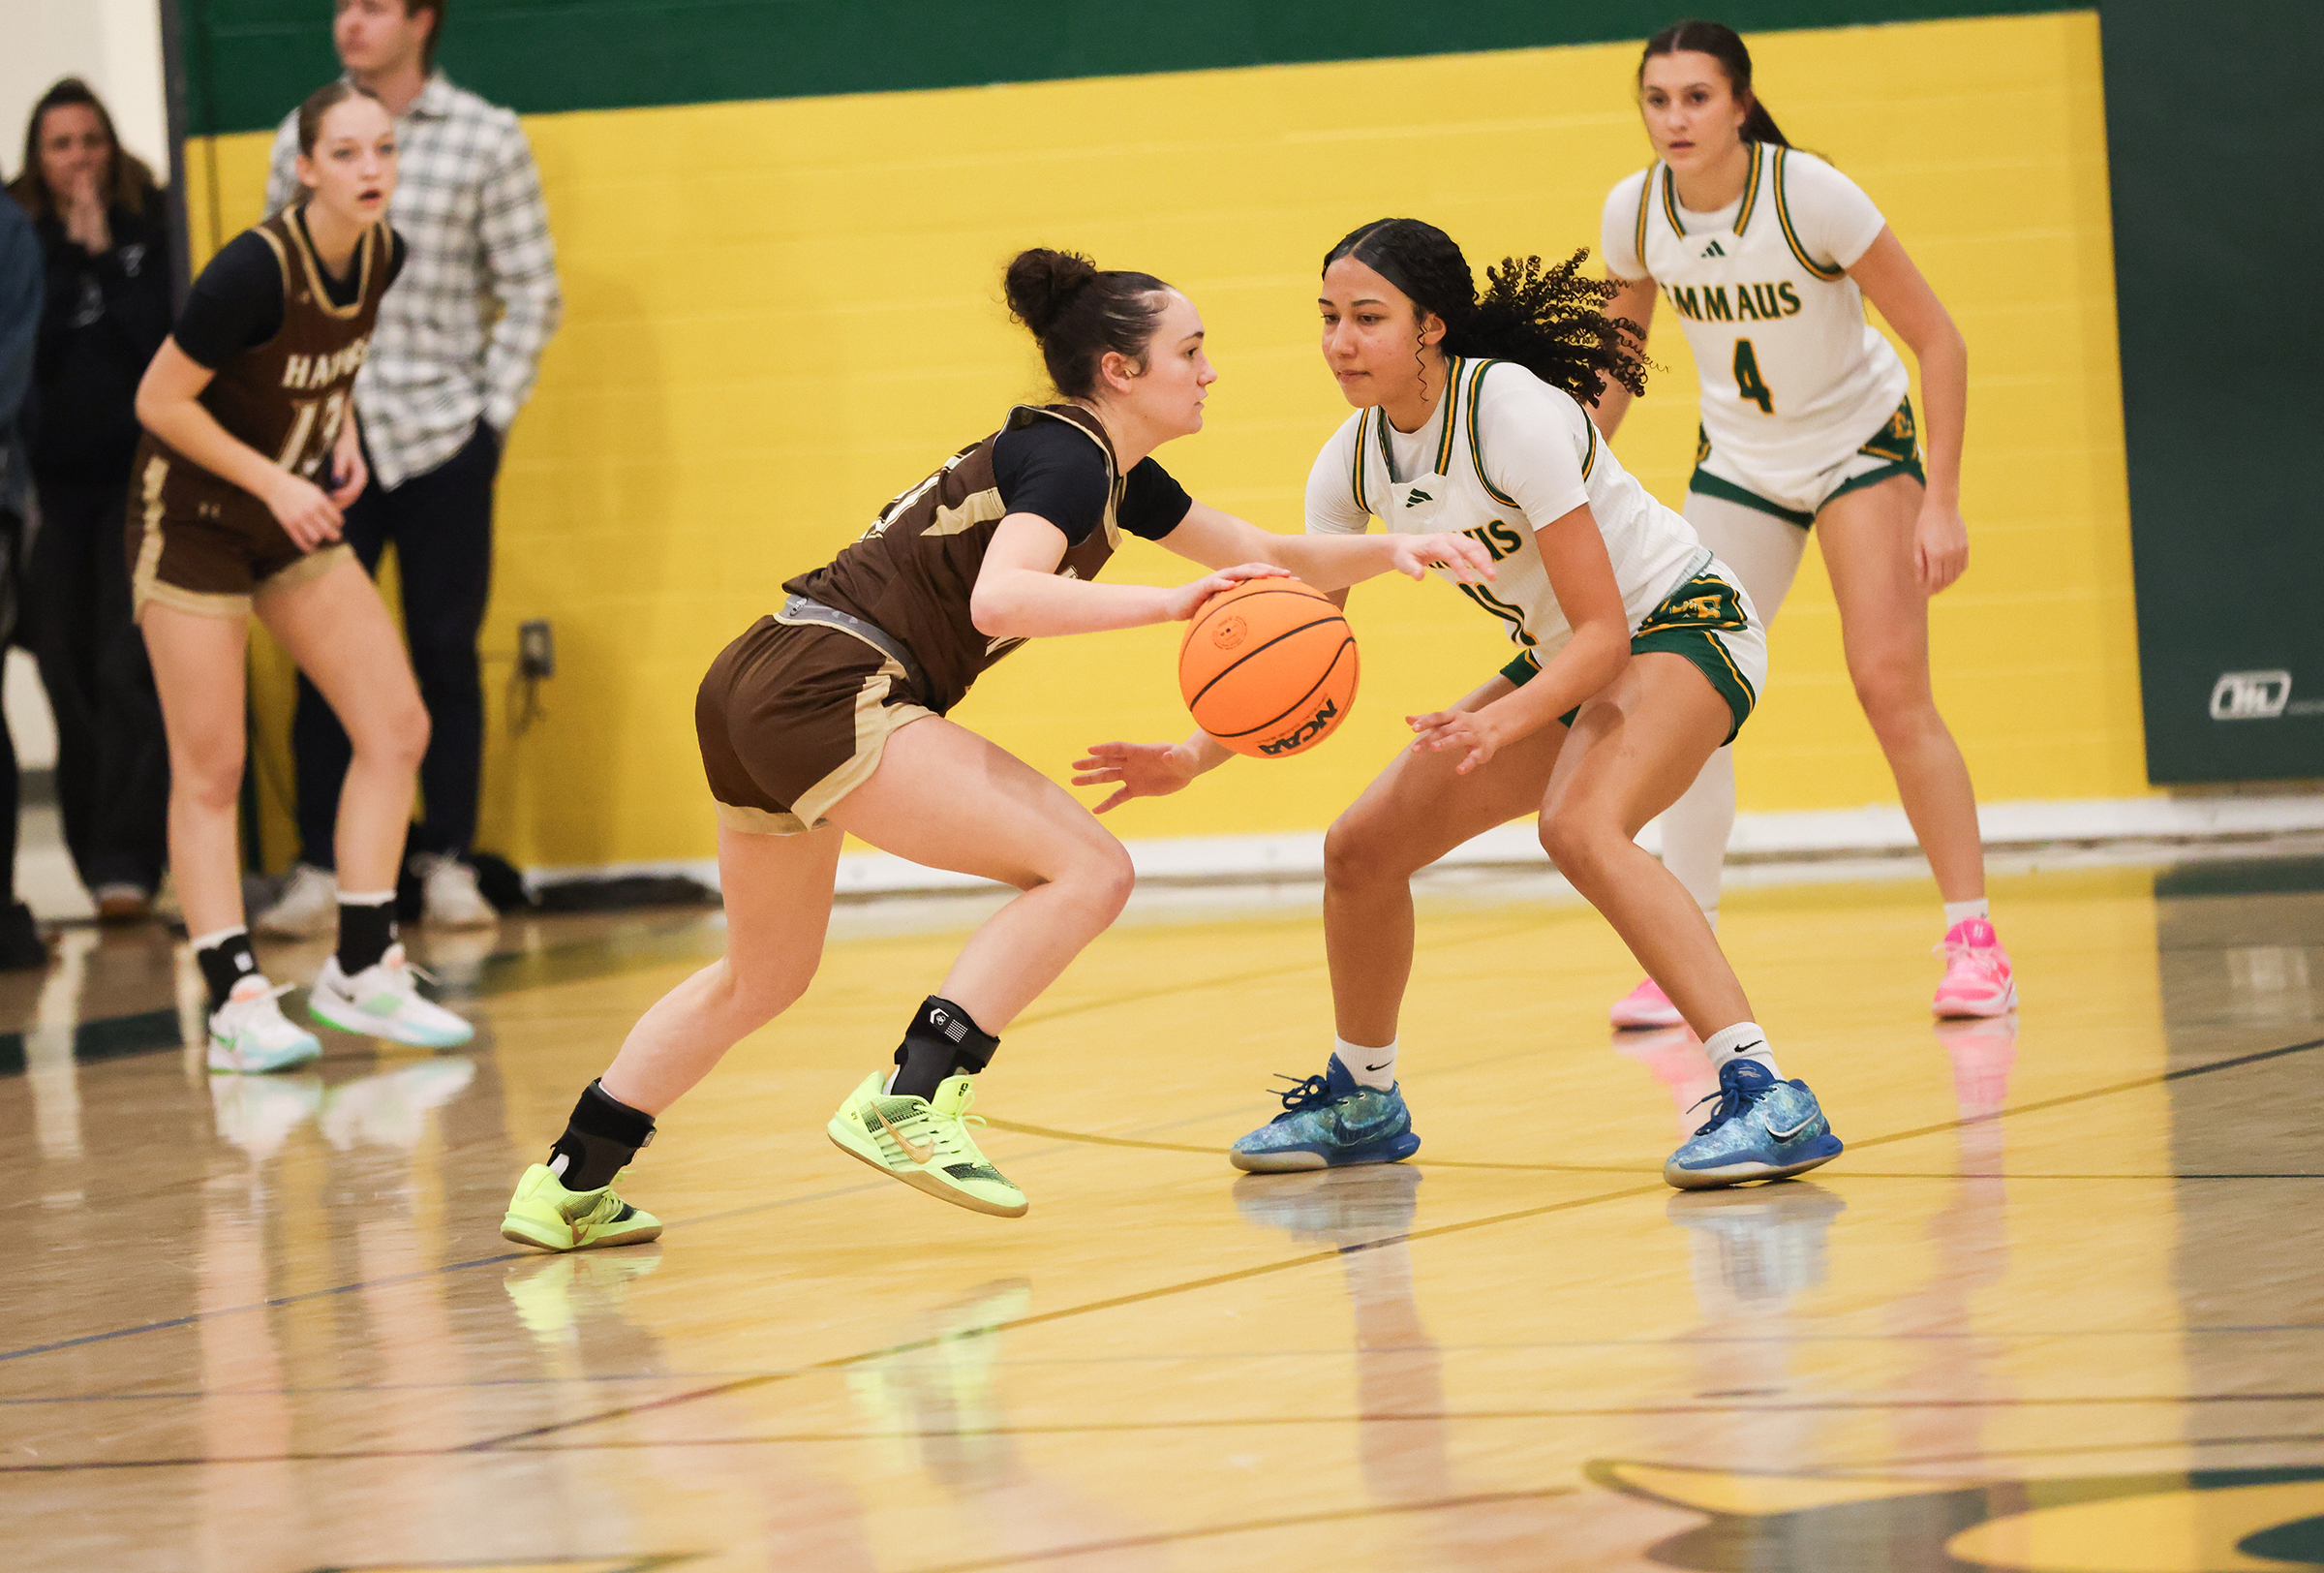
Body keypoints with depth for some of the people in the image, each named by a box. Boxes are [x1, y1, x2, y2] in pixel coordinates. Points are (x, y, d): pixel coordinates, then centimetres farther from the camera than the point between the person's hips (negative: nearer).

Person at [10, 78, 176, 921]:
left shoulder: (150, 232, 3)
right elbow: (25, 349, -5)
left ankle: (125, 860, -13)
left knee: (129, 675, -11)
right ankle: (106, 860, 9)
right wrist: (71, 254, -6)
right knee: (71, 679, 1)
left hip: (138, 479, -2)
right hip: (55, 484, 2)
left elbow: (163, 337, -7)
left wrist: (104, 255, -7)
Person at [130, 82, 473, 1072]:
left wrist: (342, 435, 1)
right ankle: (235, 1001, 0)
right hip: (193, 517, -7)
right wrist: (273, 482, -19)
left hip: (295, 517, 7)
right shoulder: (255, 270, -27)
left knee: (397, 727, 0)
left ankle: (362, 970, 9)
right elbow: (160, 401, -19)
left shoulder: (383, 256, -5)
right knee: (210, 771, -5)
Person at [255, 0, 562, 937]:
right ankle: (318, 872, 5)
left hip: (441, 437, -1)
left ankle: (449, 866, 11)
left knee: (446, 656, 2)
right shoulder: (303, 139, 6)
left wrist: (493, 411, -5)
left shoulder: (487, 139, 1)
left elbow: (532, 294, 2)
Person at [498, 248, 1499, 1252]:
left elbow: (1267, 560, 26)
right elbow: (1000, 598, -29)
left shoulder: (1114, 472, 18)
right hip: (828, 689, -10)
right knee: (1088, 870, -12)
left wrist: (1390, 551, 11)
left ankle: (569, 1188, 27)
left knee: (764, 978, 25)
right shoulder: (1066, 459, -11)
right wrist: (1168, 604, -32)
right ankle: (910, 1102, -16)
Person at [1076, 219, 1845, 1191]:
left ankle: (1766, 1099, -39)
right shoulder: (1354, 461, -6)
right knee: (1360, 851, 3)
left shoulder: (1512, 413, -28)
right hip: (1563, 665, 8)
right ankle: (1362, 1102, 28)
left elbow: (1604, 630, -29)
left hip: (1682, 629, -8)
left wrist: (1502, 722, -45)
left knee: (1580, 828, -36)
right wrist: (1194, 756, -14)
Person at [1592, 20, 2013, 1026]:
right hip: (1739, 459, 4)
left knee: (1891, 688, -14)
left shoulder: (1809, 195, -25)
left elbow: (1938, 341, -19)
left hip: (1860, 443, -4)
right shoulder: (1635, 214, -13)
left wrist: (1941, 501, -22)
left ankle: (1975, 943, -6)